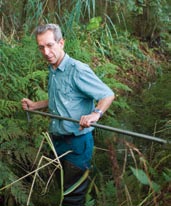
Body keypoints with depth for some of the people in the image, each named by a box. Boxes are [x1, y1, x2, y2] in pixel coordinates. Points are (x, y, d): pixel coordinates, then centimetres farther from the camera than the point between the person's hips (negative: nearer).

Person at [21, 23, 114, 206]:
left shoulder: (78, 70, -20)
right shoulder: (52, 71, 8)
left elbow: (108, 95, -21)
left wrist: (95, 114, -38)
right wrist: (34, 105, 15)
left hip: (76, 142, -8)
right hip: (57, 140, 8)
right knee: (64, 187, 22)